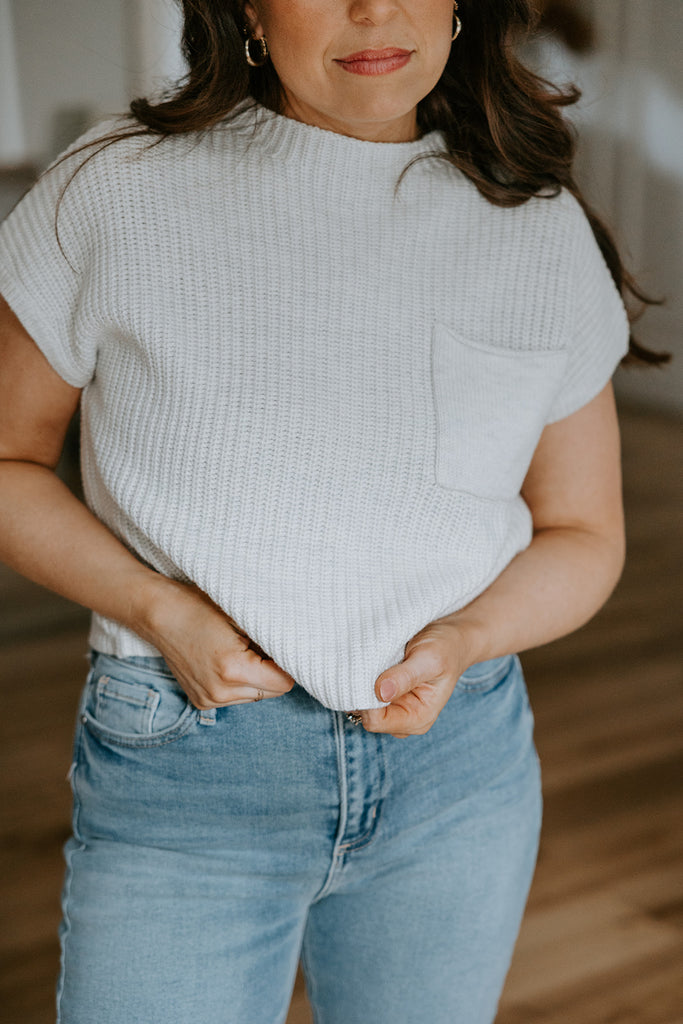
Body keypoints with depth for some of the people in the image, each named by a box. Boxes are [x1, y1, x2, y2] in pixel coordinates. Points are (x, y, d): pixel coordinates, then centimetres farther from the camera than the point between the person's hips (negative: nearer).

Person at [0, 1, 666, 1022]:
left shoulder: (544, 228, 2)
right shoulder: (116, 190, -5)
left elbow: (584, 535, 8)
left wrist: (462, 640, -12)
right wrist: (158, 611, -15)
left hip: (460, 765, 3)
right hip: (181, 778, -2)